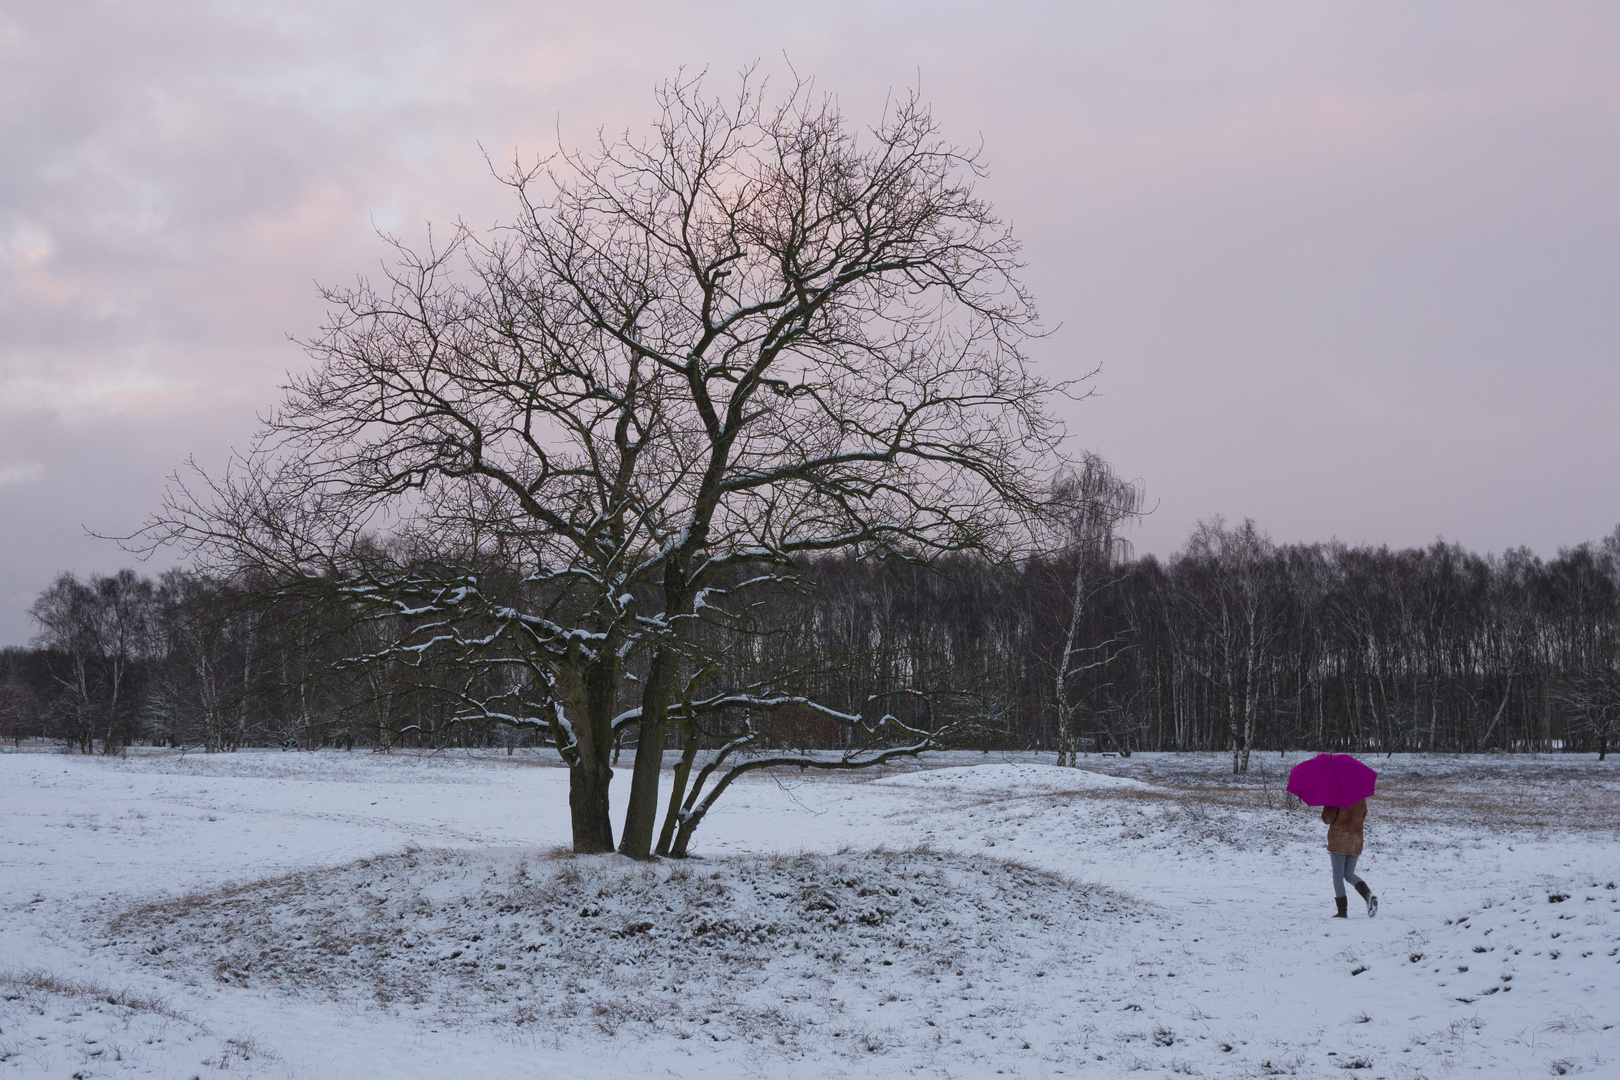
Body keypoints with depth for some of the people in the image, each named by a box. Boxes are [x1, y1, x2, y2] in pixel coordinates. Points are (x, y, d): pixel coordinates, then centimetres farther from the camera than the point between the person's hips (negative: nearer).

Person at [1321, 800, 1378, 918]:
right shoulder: (1362, 799, 3)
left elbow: (1327, 819, -12)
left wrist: (1327, 804, 2)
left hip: (1338, 842, -5)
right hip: (1356, 842, 5)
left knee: (1338, 876, 4)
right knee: (1349, 874, 17)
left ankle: (1342, 911, 0)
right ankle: (1368, 895, -10)